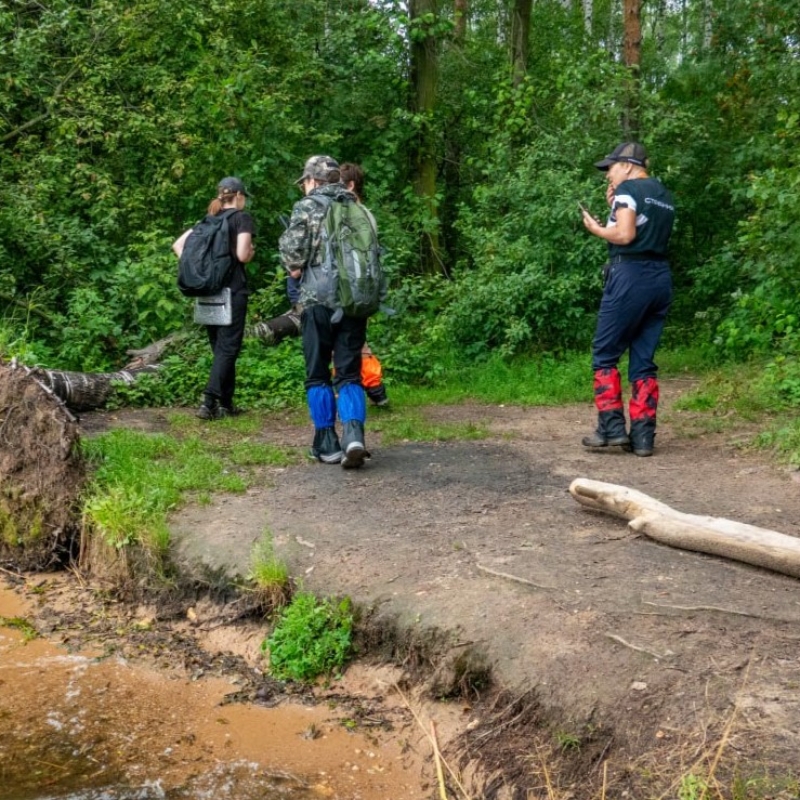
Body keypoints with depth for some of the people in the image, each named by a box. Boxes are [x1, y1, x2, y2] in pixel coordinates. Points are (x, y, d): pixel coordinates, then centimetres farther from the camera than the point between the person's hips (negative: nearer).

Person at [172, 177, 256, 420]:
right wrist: (252, 251, 7)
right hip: (232, 290, -6)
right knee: (228, 347, -5)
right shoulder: (242, 218, -3)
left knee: (220, 348, 13)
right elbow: (242, 255, -14)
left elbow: (177, 245, 11)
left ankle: (225, 402, 15)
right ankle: (209, 402, -15)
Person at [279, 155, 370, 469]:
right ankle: (354, 435, -13)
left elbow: (292, 252, -9)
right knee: (349, 374, 7)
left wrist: (295, 268, 11)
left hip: (318, 301, -3)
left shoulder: (306, 207, -1)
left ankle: (327, 444, 11)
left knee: (318, 375, 9)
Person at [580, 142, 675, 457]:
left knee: (604, 354, 2)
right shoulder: (664, 195, 20)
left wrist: (596, 229, 1)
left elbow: (625, 235, -15)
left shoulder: (627, 188, -4)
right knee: (644, 360, 7)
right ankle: (643, 436, 4)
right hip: (660, 277, 8)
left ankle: (612, 428, -2)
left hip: (630, 275, -8)